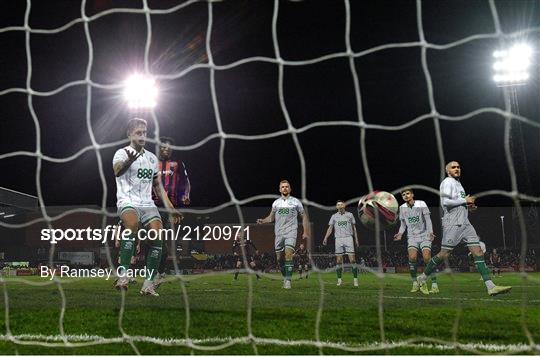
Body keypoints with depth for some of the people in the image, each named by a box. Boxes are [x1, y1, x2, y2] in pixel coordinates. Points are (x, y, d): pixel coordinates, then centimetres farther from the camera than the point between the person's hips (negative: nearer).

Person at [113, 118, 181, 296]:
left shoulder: (152, 158, 19)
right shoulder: (122, 153, -1)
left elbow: (158, 186, 25)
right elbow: (118, 171, -25)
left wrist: (170, 208, 18)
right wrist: (129, 161, -47)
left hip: (148, 203, 5)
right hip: (127, 202, -5)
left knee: (157, 237, -14)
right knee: (133, 225, -35)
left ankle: (148, 284, -8)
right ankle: (123, 274, -31)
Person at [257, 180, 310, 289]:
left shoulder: (296, 202, 5)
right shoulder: (276, 203, 12)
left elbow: (304, 217, 10)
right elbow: (271, 217, 20)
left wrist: (305, 232, 4)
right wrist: (262, 221, -1)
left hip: (291, 232, -3)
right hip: (279, 233, 3)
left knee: (288, 254, -20)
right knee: (279, 258, 4)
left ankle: (288, 280, -19)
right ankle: (285, 277, 23)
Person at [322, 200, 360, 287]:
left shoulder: (350, 215, 10)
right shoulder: (334, 216, 10)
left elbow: (354, 228, 14)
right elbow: (330, 228, 5)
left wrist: (356, 239, 10)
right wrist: (325, 238, -9)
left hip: (348, 238, -1)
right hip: (338, 238, 1)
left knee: (352, 260, -9)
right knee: (339, 261, 0)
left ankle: (355, 279, -3)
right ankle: (339, 279, 8)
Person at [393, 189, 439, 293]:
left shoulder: (421, 204, -1)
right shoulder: (402, 208, 8)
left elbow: (427, 220, -3)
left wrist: (430, 232, -18)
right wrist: (400, 233, -2)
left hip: (424, 235, -2)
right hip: (412, 237, 2)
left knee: (427, 258, -20)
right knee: (412, 257, -21)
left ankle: (434, 285, -11)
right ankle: (415, 284, -8)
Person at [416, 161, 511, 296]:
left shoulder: (458, 183, 23)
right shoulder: (448, 182, -5)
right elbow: (445, 202, -18)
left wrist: (468, 206, 12)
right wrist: (465, 200, -10)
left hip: (464, 223, 9)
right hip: (452, 223, -8)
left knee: (478, 252, -3)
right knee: (444, 254, -5)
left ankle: (491, 287, -8)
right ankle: (422, 278, 12)